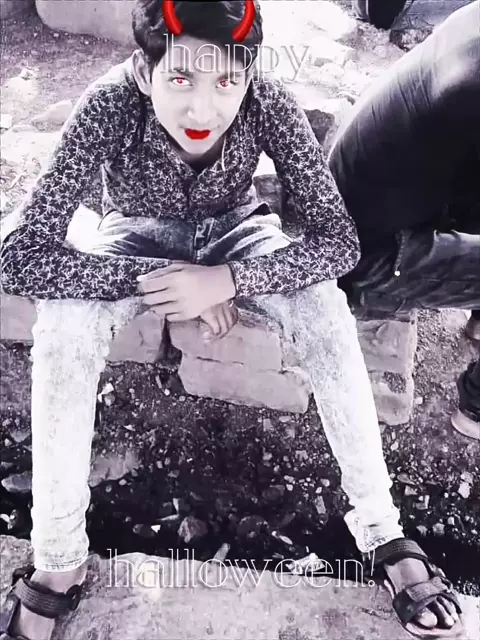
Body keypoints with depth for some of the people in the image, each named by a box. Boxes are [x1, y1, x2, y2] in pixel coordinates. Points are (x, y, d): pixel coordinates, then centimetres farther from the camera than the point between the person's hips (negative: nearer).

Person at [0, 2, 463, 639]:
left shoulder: (269, 102, -29)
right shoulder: (109, 106, -32)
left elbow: (340, 239, -28)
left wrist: (226, 280, -39)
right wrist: (159, 278, -36)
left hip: (234, 229, 1)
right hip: (141, 235, 0)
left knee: (324, 306, -27)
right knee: (62, 324, -30)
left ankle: (380, 526, -12)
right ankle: (57, 562, -14)